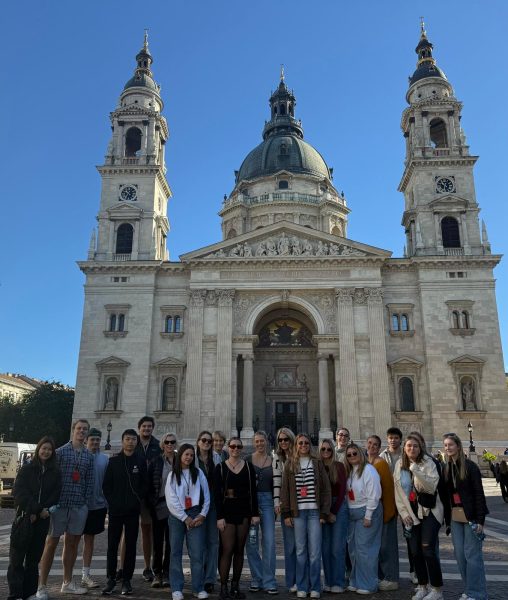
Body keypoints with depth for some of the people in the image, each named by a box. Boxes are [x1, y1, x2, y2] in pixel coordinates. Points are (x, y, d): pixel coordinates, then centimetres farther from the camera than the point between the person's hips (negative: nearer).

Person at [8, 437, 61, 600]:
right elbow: (19, 492, -9)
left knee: (34, 557, 9)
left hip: (42, 518, 2)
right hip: (25, 516, -2)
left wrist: (45, 510, -13)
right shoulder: (27, 468, 0)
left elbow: (56, 494, 2)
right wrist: (33, 510, -17)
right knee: (17, 556, -1)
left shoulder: (55, 472, 6)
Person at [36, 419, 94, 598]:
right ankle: (41, 586, 12)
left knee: (72, 543, 12)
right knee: (51, 543, 2)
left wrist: (86, 501, 2)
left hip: (79, 505, 4)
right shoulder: (60, 452, -4)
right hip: (60, 503, -4)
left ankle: (67, 583, 24)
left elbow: (90, 481, 9)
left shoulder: (89, 456, 8)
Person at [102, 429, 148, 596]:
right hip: (115, 510, 0)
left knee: (131, 545, 6)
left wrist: (138, 499, -6)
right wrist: (112, 502, -5)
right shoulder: (114, 461, 4)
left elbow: (145, 485, 5)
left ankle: (127, 579, 15)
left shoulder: (140, 461, 4)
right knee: (112, 545, 4)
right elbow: (106, 485, 3)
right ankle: (111, 578, 15)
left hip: (133, 511, 0)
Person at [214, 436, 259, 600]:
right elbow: (217, 493, -4)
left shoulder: (248, 467, 5)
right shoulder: (220, 467, -1)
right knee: (227, 549, -6)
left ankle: (236, 585, 17)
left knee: (239, 550, 8)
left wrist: (255, 513, 0)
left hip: (244, 512, 2)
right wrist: (219, 517, -9)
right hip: (227, 512, -2)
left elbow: (253, 491, 5)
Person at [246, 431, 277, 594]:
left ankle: (269, 582, 5)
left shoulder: (273, 461, 7)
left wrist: (276, 505, 7)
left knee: (269, 542, -4)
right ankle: (257, 579, 18)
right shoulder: (247, 460, 1)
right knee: (252, 542, 5)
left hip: (267, 500, 1)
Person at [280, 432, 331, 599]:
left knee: (315, 551, 0)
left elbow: (326, 488, 4)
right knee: (300, 551, 6)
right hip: (297, 512, 1)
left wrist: (324, 513, -2)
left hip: (314, 512, 0)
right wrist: (286, 513, -1)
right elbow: (285, 489, 5)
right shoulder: (289, 465, 6)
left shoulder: (317, 463, 5)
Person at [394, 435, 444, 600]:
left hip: (429, 512, -4)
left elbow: (432, 486, -19)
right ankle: (422, 587, 22)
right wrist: (404, 513, 1)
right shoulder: (399, 466, 5)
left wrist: (416, 470, -28)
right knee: (415, 552, 7)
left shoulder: (428, 463, -7)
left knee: (428, 550, -9)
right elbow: (398, 492, 7)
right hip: (409, 513, 4)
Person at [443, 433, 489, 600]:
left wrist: (480, 519, -14)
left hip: (470, 516, -5)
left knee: (472, 554, -1)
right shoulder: (446, 468, 7)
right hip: (455, 517, 6)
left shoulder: (470, 466, -9)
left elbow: (479, 494, -10)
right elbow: (445, 494, 10)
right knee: (459, 554, 9)